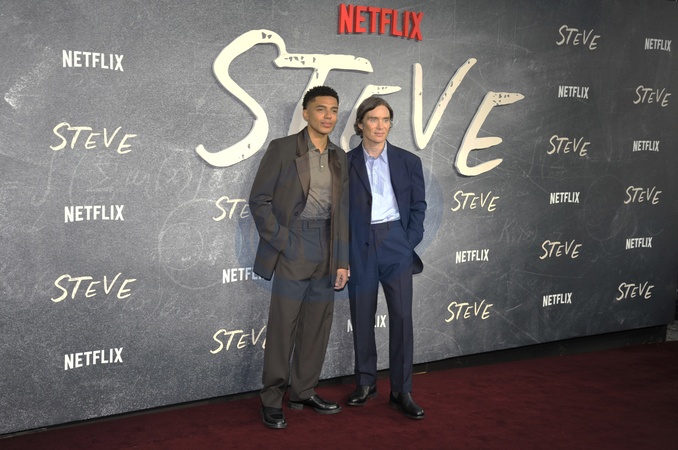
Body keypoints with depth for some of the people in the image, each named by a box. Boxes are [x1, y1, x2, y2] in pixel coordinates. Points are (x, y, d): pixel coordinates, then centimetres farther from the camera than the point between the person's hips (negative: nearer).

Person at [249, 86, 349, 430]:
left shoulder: (339, 157, 11)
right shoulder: (282, 149, -4)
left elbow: (342, 211, 12)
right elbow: (259, 200, -5)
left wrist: (343, 260, 7)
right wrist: (282, 241, -12)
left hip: (327, 252, 5)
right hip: (292, 248, -5)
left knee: (317, 326, 9)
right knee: (282, 326, -2)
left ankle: (304, 392, 23)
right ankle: (271, 400, 9)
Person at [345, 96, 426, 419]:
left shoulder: (409, 162, 7)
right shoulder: (345, 163, 4)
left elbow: (418, 205, 8)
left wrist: (409, 242, -3)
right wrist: (344, 249, -4)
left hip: (396, 243, 0)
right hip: (359, 246, 0)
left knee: (402, 316, -4)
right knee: (362, 318, 6)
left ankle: (401, 391, 4)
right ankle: (366, 384, 21)